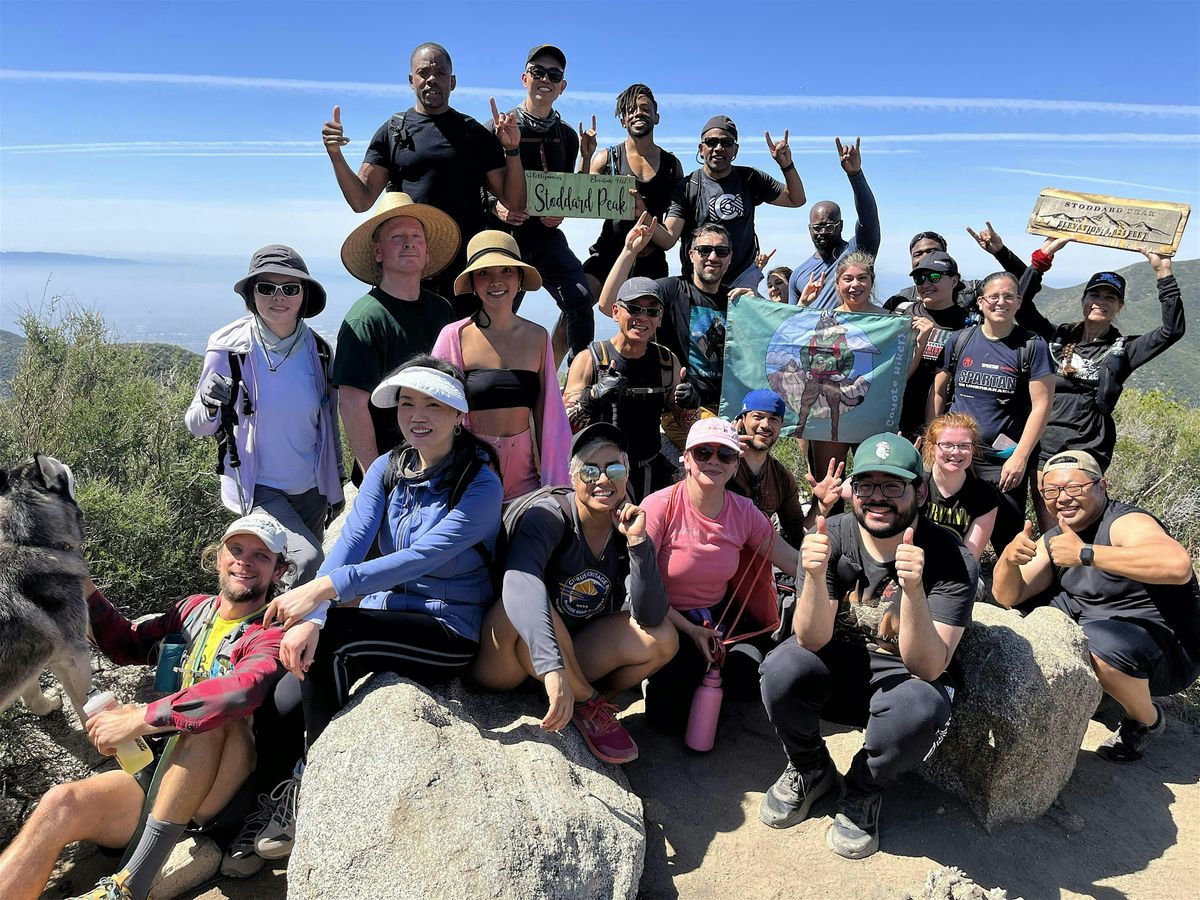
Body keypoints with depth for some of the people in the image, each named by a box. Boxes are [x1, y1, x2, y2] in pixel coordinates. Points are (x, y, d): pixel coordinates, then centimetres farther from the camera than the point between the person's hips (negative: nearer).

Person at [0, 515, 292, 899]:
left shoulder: (272, 635, -9)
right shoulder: (195, 609, 13)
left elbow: (244, 689, -31)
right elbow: (127, 645, 26)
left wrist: (139, 719, -29)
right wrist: (82, 586, 13)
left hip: (225, 793, -6)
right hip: (162, 771, 6)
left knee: (217, 710, -33)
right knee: (60, 804, -19)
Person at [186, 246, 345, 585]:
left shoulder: (318, 349, -1)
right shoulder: (229, 347, -11)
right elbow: (196, 426, -5)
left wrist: (337, 483, 17)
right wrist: (209, 404, -28)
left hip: (311, 489, 4)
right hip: (257, 489, -4)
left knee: (308, 582, 13)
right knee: (306, 560, -23)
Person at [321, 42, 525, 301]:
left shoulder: (475, 133, 12)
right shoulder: (392, 131, 14)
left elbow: (514, 204, 6)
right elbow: (361, 201, 8)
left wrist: (512, 150, -7)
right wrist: (335, 154, -6)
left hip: (466, 261, 0)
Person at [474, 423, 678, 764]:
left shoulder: (626, 528, -6)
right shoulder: (549, 516, -22)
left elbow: (650, 616, -16)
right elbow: (520, 583, -43)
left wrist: (637, 542, -28)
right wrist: (552, 669, -55)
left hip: (577, 655, 4)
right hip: (504, 665, -4)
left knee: (661, 638, -15)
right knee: (520, 609, -36)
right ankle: (588, 704, -15)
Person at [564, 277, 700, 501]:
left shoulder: (668, 361, 4)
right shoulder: (589, 360, -8)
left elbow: (685, 424, 12)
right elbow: (566, 424, -13)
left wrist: (691, 404, -10)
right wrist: (593, 396, -30)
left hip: (653, 474, 4)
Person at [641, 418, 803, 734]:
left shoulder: (744, 513, -4)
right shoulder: (660, 507, -18)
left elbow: (798, 564, -7)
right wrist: (691, 631, -19)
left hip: (720, 615, 4)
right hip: (668, 620, -4)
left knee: (744, 677, -18)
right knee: (667, 716, -19)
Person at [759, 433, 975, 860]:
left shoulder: (951, 561, -19)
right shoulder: (831, 537, -15)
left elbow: (927, 668, -26)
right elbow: (813, 641, -20)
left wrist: (913, 589, -43)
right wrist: (815, 576, -40)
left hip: (902, 676, -1)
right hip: (838, 667, 2)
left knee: (922, 707, -36)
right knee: (783, 668, -30)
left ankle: (864, 790, 0)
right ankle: (809, 769, 5)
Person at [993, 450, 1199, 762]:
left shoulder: (1126, 522, -21)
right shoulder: (1054, 539, 2)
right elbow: (1008, 597, -1)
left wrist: (1085, 554, -39)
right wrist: (1009, 558, -23)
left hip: (1170, 647, -7)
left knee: (1100, 642, -36)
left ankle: (1147, 720, -4)